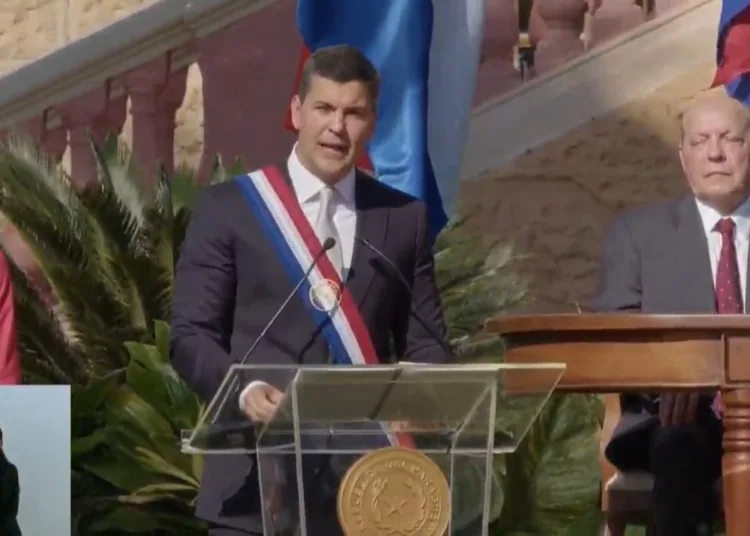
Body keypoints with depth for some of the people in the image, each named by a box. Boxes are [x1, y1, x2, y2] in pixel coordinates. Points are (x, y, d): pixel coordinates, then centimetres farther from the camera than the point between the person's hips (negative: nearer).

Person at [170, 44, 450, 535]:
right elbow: (192, 335, 1)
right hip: (258, 475, -2)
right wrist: (245, 390, -18)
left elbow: (424, 344, 12)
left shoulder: (405, 218, 12)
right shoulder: (228, 208, 4)